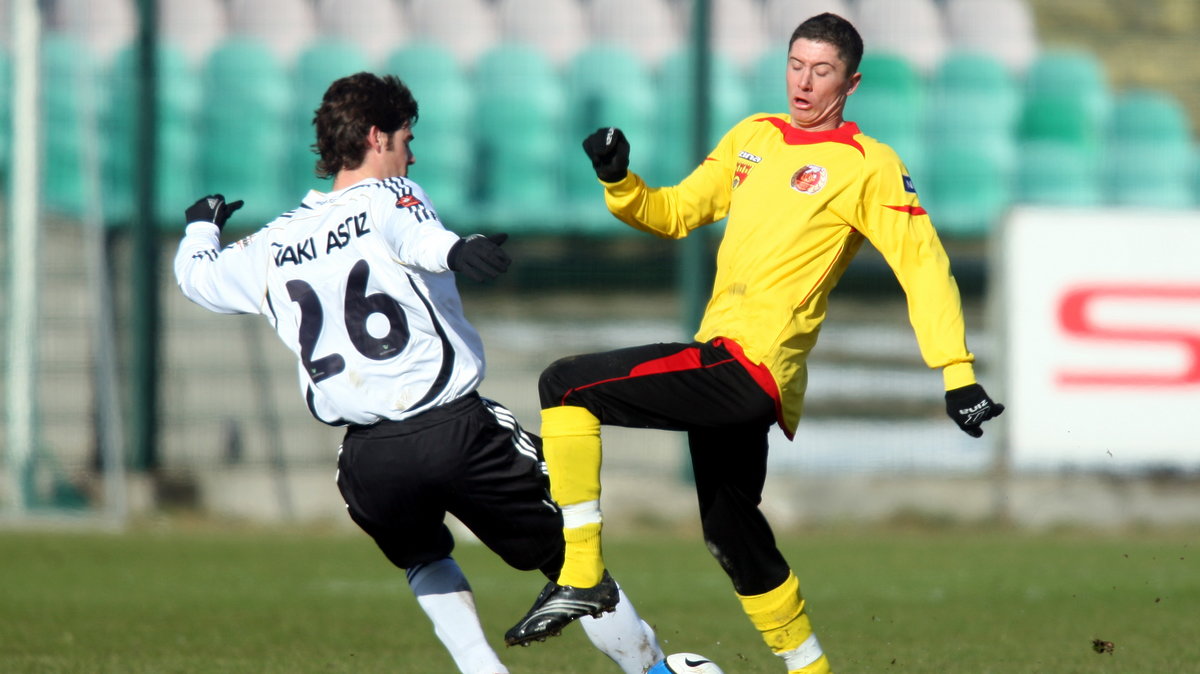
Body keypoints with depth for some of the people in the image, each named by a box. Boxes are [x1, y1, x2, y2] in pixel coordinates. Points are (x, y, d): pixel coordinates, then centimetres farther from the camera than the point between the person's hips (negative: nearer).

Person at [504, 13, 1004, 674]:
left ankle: (581, 575, -13)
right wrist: (618, 182, 3)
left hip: (750, 365, -8)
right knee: (733, 536, 18)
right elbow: (675, 212, 24)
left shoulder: (868, 164, -4)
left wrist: (958, 375, -17)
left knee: (564, 386, -15)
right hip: (723, 367, 8)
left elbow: (923, 262, -9)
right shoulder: (753, 137, 17)